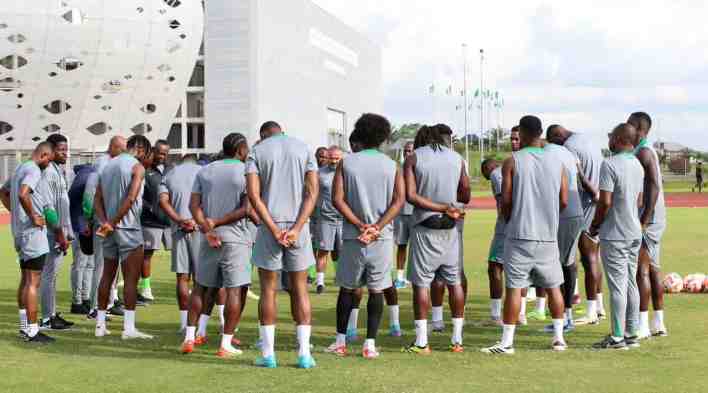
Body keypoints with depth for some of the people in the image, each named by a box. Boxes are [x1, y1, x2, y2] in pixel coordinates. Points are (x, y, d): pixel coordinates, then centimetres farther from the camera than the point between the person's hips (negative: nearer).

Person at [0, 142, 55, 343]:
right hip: (33, 232, -10)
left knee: (25, 280, 16)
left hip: (19, 231, 10)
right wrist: (34, 217, -20)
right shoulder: (33, 170, -14)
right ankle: (32, 331, -5)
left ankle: (24, 327, 24)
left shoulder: (20, 168, 16)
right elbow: (23, 194, -30)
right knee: (33, 282, -7)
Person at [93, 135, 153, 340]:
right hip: (128, 229, -7)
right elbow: (131, 198, -21)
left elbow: (97, 200, 8)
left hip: (110, 230, 7)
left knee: (107, 275, 14)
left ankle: (100, 325, 18)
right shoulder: (137, 167, -8)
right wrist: (114, 222, -15)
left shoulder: (108, 166, 14)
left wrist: (105, 222, -4)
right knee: (131, 278, -3)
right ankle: (128, 328, -4)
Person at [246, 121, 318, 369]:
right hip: (298, 226, 1)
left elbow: (253, 194, -9)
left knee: (268, 289, 6)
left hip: (269, 226, -1)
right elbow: (313, 191, -3)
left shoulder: (257, 152, 4)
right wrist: (296, 229, -11)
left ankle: (268, 354, 7)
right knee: (300, 289, 7)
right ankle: (304, 353, 4)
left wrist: (274, 230, -12)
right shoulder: (304, 149, 9)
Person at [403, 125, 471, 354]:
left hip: (425, 228, -3)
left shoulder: (413, 158, 0)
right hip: (450, 227, 3)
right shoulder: (456, 158, 8)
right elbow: (466, 196, 9)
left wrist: (442, 207, -13)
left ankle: (421, 342, 0)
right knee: (455, 282, 9)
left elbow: (411, 195, -12)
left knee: (421, 283, 1)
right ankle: (457, 340, 12)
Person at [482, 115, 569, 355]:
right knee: (553, 286, 14)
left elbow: (506, 200, -7)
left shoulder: (513, 161, -5)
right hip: (548, 235, 4)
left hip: (520, 235, -4)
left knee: (514, 287, -2)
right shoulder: (556, 162, 6)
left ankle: (507, 342, -1)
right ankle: (559, 337, 20)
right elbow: (563, 202, 6)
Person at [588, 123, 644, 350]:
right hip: (634, 232, 8)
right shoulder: (638, 165, 11)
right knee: (631, 283, 12)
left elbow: (605, 202, -19)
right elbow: (639, 201, 16)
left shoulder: (610, 165, -16)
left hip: (614, 235, -8)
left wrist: (594, 226, -6)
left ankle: (617, 337, -1)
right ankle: (632, 333, 18)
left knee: (617, 286, -5)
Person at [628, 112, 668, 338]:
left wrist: (644, 220, -24)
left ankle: (642, 325, -7)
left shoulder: (644, 152, -13)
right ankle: (659, 324, 16)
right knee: (653, 268, 11)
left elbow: (654, 185, -22)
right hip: (654, 220, 10)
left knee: (641, 270, -8)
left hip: (647, 219, -10)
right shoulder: (646, 152, 17)